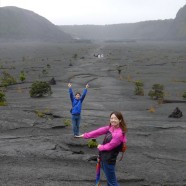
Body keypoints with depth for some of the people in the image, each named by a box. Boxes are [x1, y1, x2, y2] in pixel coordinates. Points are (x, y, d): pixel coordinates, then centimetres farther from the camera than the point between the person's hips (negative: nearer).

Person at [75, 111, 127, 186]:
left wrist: (100, 147, -1)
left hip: (109, 160, -8)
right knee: (109, 180, 21)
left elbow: (109, 146, -19)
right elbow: (99, 131, 4)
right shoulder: (110, 127, 1)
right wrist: (85, 135, 6)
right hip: (103, 158, 8)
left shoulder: (119, 134, -24)